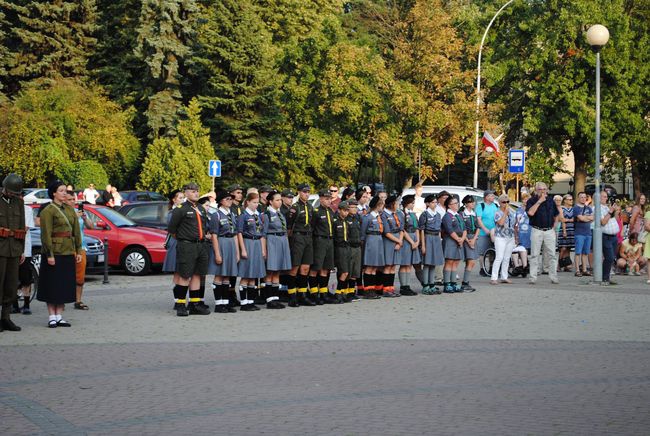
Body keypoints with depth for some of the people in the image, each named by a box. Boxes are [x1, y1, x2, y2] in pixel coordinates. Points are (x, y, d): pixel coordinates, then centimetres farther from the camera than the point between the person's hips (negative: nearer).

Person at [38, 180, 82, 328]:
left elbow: (76, 231, 14)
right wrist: (49, 254, -18)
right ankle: (52, 317, 6)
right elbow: (46, 234, -12)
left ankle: (59, 316, 15)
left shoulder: (70, 209, 13)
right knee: (52, 286, -1)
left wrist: (78, 251, 8)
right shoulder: (48, 211, -7)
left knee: (65, 285, 7)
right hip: (54, 253, -6)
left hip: (68, 253, 6)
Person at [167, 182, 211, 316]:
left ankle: (195, 304, 14)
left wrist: (203, 237, 15)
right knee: (184, 276, -5)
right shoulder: (180, 209, -7)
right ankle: (180, 305, 0)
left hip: (201, 245, 7)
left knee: (196, 275, 9)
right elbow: (171, 229, -6)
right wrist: (182, 239, 4)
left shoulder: (201, 209, 15)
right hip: (186, 247, -7)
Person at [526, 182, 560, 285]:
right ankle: (533, 278, 3)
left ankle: (553, 277, 5)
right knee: (535, 255, 0)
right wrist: (539, 201, -17)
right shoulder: (531, 201, -1)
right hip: (537, 230, -3)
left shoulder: (550, 200, 12)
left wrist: (553, 227, 8)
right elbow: (531, 212, -20)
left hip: (549, 231, 3)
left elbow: (555, 215, 20)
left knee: (552, 255, 1)